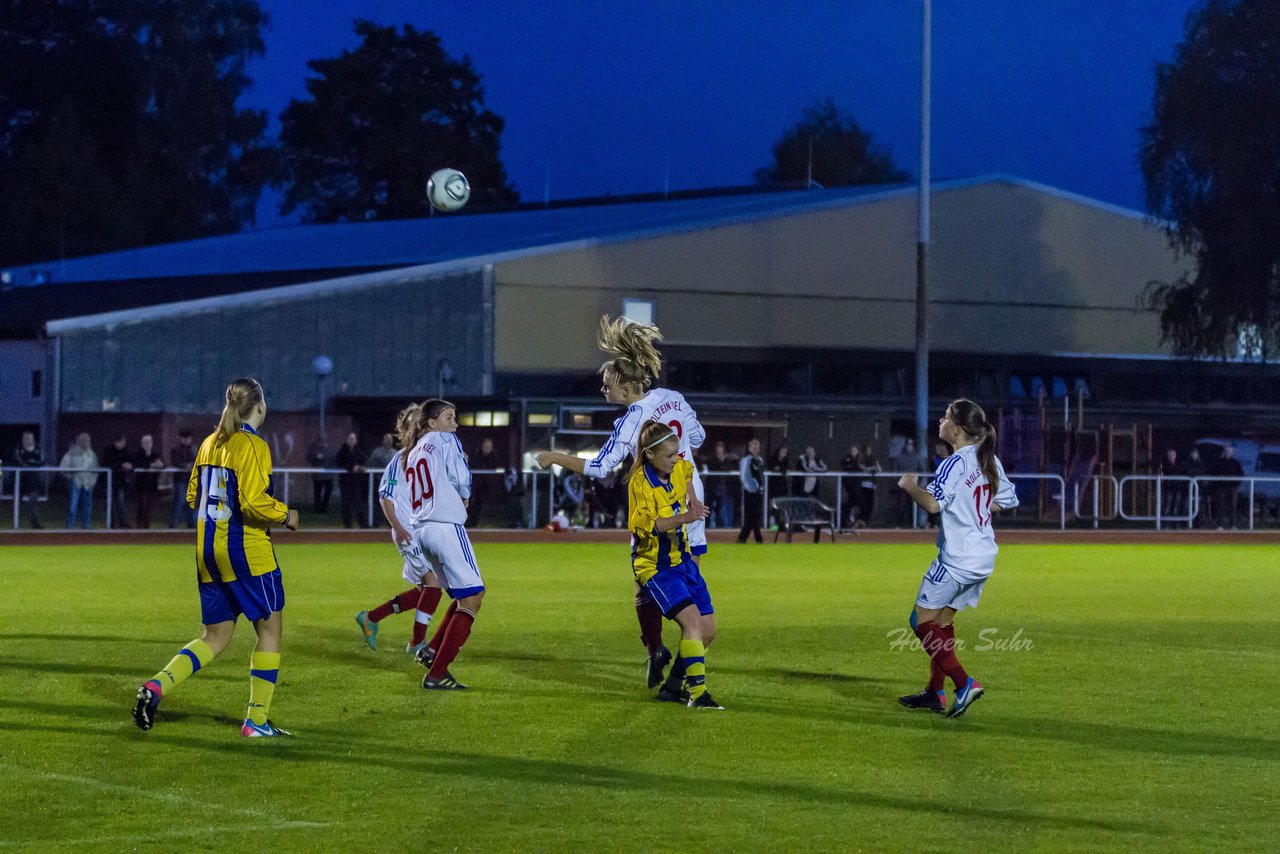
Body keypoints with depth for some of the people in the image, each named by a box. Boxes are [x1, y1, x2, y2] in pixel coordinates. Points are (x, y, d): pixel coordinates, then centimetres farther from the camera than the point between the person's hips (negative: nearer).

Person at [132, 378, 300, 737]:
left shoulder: (210, 444, 11)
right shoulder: (253, 447, -13)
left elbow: (193, 497, 17)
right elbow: (254, 502, -21)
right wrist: (286, 515, -5)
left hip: (208, 551, 7)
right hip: (247, 551, -7)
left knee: (215, 637, 14)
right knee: (270, 628, 7)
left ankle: (158, 684, -8)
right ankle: (257, 720, 6)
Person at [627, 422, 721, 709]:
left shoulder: (678, 469, 2)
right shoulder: (640, 483, -20)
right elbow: (645, 525, -31)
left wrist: (692, 499, 15)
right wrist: (683, 518, -40)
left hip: (682, 560, 8)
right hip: (654, 565, -8)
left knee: (708, 629, 7)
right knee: (691, 619, -25)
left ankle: (674, 686, 21)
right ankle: (696, 691, -24)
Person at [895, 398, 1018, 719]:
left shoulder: (956, 463, -16)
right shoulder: (990, 461, 10)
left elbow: (933, 503, -27)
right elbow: (1008, 500, 20)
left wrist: (910, 486, -10)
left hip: (957, 558, -9)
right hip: (984, 557, 9)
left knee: (922, 621, -3)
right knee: (943, 620, 18)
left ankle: (964, 683, -13)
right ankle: (935, 692, 20)